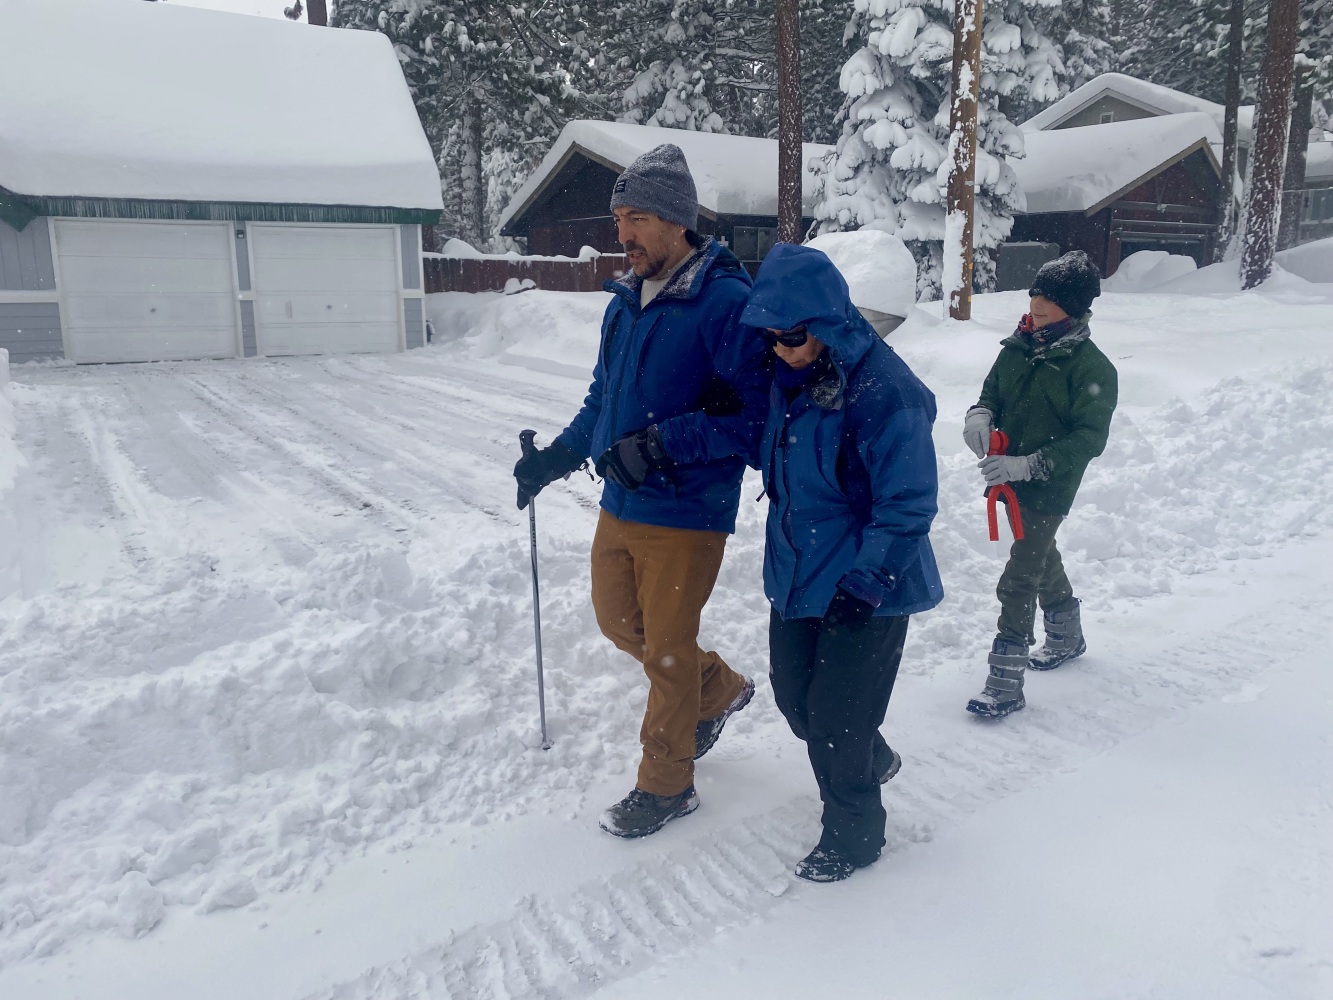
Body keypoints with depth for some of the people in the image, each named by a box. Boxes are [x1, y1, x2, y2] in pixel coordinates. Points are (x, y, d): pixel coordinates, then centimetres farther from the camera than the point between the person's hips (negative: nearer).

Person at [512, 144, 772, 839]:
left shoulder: (726, 302, -17)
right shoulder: (625, 302, 8)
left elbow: (752, 411, -22)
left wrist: (659, 444, -26)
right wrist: (558, 457, 9)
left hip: (686, 513, -8)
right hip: (620, 506, 8)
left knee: (667, 650, 6)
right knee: (618, 621, 21)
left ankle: (665, 783, 29)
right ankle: (721, 691, 45)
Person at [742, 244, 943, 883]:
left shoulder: (886, 391, -24)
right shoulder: (790, 375, 0)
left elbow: (907, 506, -21)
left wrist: (865, 583, -20)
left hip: (866, 588, -8)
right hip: (797, 571, 8)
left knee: (836, 721, 3)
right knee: (794, 696, 19)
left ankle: (854, 834, 30)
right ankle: (871, 760, 48)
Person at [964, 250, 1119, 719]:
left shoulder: (1092, 367, -17)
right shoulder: (1019, 347, 0)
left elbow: (1090, 439, -20)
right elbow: (993, 391, 12)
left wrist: (1027, 465, -29)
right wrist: (980, 414, -12)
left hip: (1050, 488, -7)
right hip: (1012, 479, 7)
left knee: (1018, 581, -9)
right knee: (1041, 557, 25)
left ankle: (1005, 683, 0)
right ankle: (1067, 636, 49)